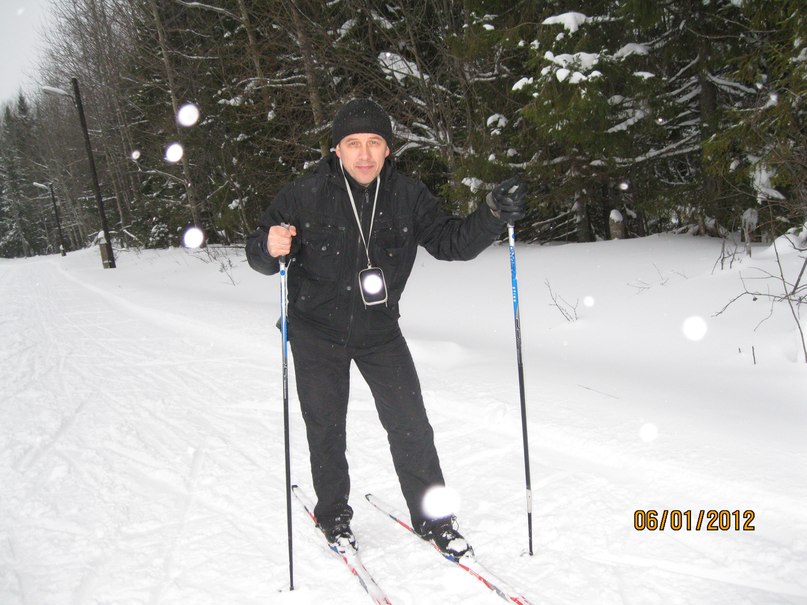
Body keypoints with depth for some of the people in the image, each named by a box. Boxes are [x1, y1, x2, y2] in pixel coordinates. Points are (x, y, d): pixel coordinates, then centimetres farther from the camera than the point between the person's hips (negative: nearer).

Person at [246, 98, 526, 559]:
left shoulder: (407, 195, -7)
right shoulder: (304, 196, -15)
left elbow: (451, 241, -5)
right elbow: (260, 255, -9)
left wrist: (493, 216, -22)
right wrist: (271, 248, -33)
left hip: (379, 328, 2)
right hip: (317, 330, -1)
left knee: (411, 425, 1)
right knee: (326, 429, 11)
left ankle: (432, 518, 21)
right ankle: (333, 514, 35)